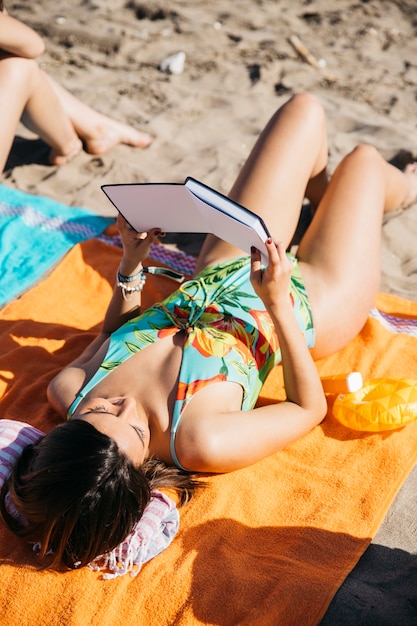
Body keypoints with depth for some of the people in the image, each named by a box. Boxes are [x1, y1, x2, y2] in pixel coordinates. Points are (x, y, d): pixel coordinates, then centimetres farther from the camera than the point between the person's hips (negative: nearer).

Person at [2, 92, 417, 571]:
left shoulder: (68, 392, -26)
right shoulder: (202, 444, -42)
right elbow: (310, 408, -26)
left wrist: (131, 264, -11)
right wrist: (278, 304, -35)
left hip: (218, 276, 5)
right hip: (311, 300, -4)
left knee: (305, 109, 13)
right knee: (363, 160, 17)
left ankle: (319, 194, 53)